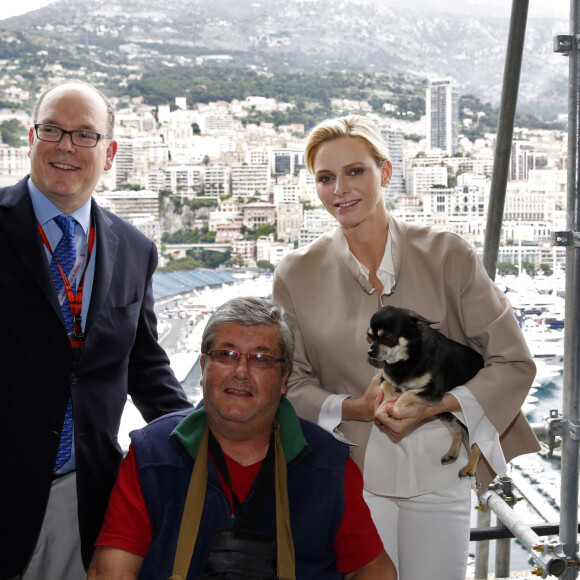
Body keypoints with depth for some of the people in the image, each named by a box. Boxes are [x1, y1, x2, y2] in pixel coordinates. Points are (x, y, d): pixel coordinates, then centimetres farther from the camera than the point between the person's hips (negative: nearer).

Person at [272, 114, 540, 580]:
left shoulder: (447, 255, -4)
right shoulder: (297, 275, -1)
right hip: (348, 475, 0)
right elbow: (289, 383, 4)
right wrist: (356, 408, -14)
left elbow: (514, 363, -2)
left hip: (438, 472, 1)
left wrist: (432, 406, -16)